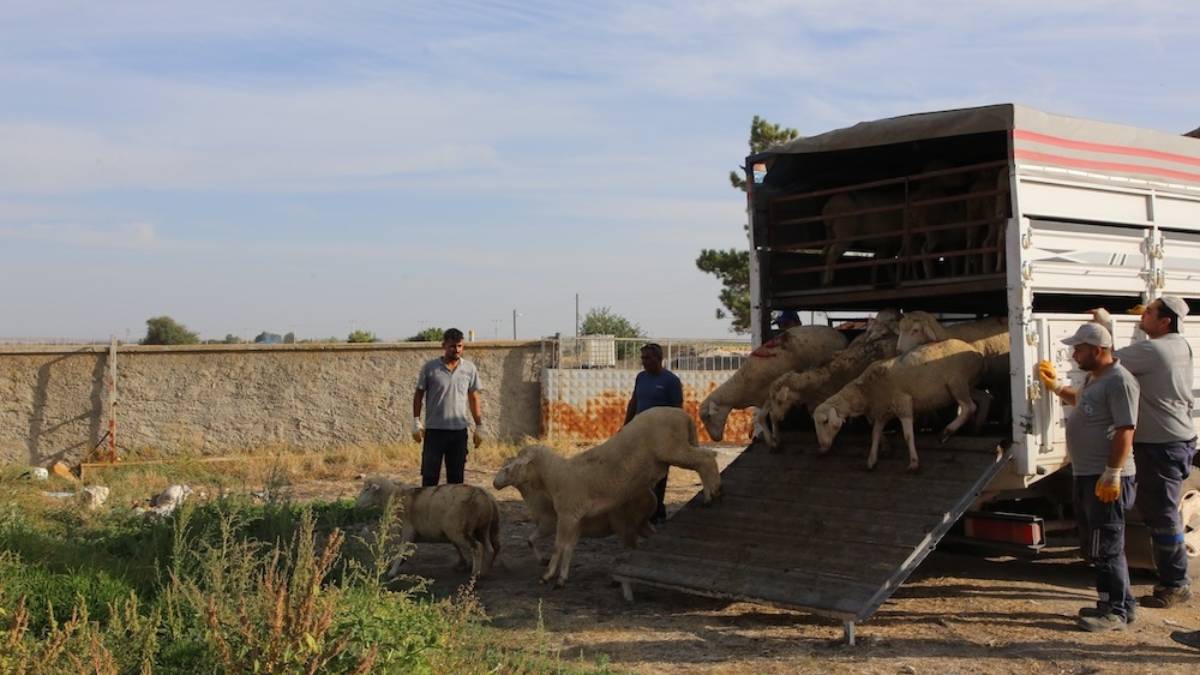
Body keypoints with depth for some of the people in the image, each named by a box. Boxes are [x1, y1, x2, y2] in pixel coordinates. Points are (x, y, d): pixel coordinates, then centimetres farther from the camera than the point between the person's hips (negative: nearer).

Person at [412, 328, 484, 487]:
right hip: (434, 430, -2)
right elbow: (419, 394, 3)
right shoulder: (430, 367, -2)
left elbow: (474, 398, 11)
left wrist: (479, 426, 9)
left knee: (456, 476, 7)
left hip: (459, 430, 2)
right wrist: (416, 422, -4)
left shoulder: (469, 368, 5)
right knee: (430, 475, -1)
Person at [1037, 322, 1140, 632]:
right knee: (1097, 544, 16)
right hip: (1087, 476, 10)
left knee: (1106, 547, -5)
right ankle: (1122, 602, 26)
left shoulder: (1119, 381, -16)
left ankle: (1115, 612, 3)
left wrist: (1112, 474, -26)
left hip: (1107, 478, -10)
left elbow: (1125, 430, -22)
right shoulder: (1094, 379, 15)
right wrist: (1056, 387, 29)